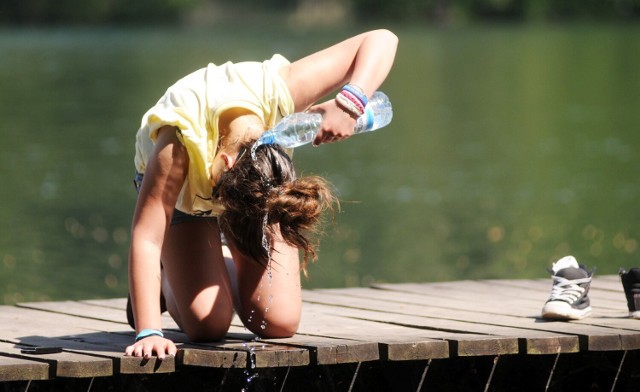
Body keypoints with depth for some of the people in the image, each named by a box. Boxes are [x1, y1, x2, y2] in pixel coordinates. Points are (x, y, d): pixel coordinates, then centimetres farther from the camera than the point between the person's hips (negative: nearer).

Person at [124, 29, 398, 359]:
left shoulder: (279, 93, -39)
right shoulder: (180, 141, -45)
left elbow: (381, 40, -34)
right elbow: (146, 238, -43)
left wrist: (349, 102, -52)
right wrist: (148, 333, -51)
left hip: (255, 186, 3)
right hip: (181, 185, -2)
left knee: (281, 323, -12)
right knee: (207, 325, -20)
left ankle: (227, 265, 22)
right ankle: (167, 279, 17)